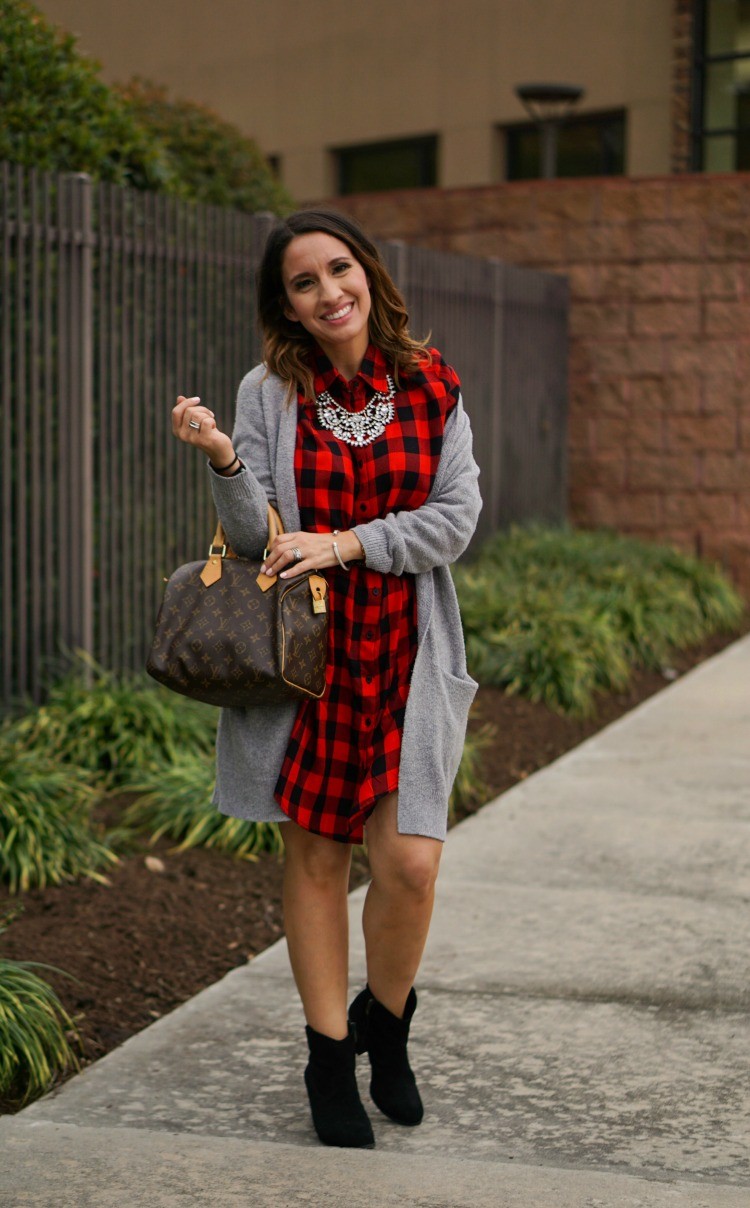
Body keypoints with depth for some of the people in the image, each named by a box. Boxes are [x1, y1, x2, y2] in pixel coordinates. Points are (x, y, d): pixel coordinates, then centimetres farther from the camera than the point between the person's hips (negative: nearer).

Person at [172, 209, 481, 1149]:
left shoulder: (431, 390, 2)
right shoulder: (269, 394, -1)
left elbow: (455, 517, -3)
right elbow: (256, 539, -5)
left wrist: (348, 543, -14)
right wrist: (223, 461, -23)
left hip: (403, 654, 0)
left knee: (410, 864, -7)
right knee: (314, 856, 8)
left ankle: (385, 1024, 23)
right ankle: (329, 1055, 25)